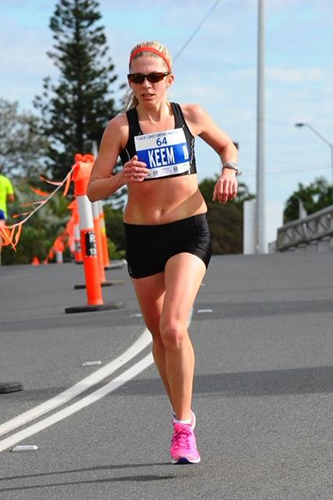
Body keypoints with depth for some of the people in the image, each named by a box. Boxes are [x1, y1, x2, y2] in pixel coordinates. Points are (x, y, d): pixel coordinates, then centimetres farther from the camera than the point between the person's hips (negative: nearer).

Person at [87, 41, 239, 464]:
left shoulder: (190, 115, 0)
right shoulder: (121, 127, -4)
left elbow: (227, 146, 19)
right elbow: (93, 189, -4)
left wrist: (229, 170, -2)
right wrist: (122, 178, -24)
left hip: (189, 231, -2)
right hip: (141, 235, 2)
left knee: (174, 328, -20)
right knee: (158, 334, 12)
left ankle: (183, 428, -13)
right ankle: (182, 415, 33)